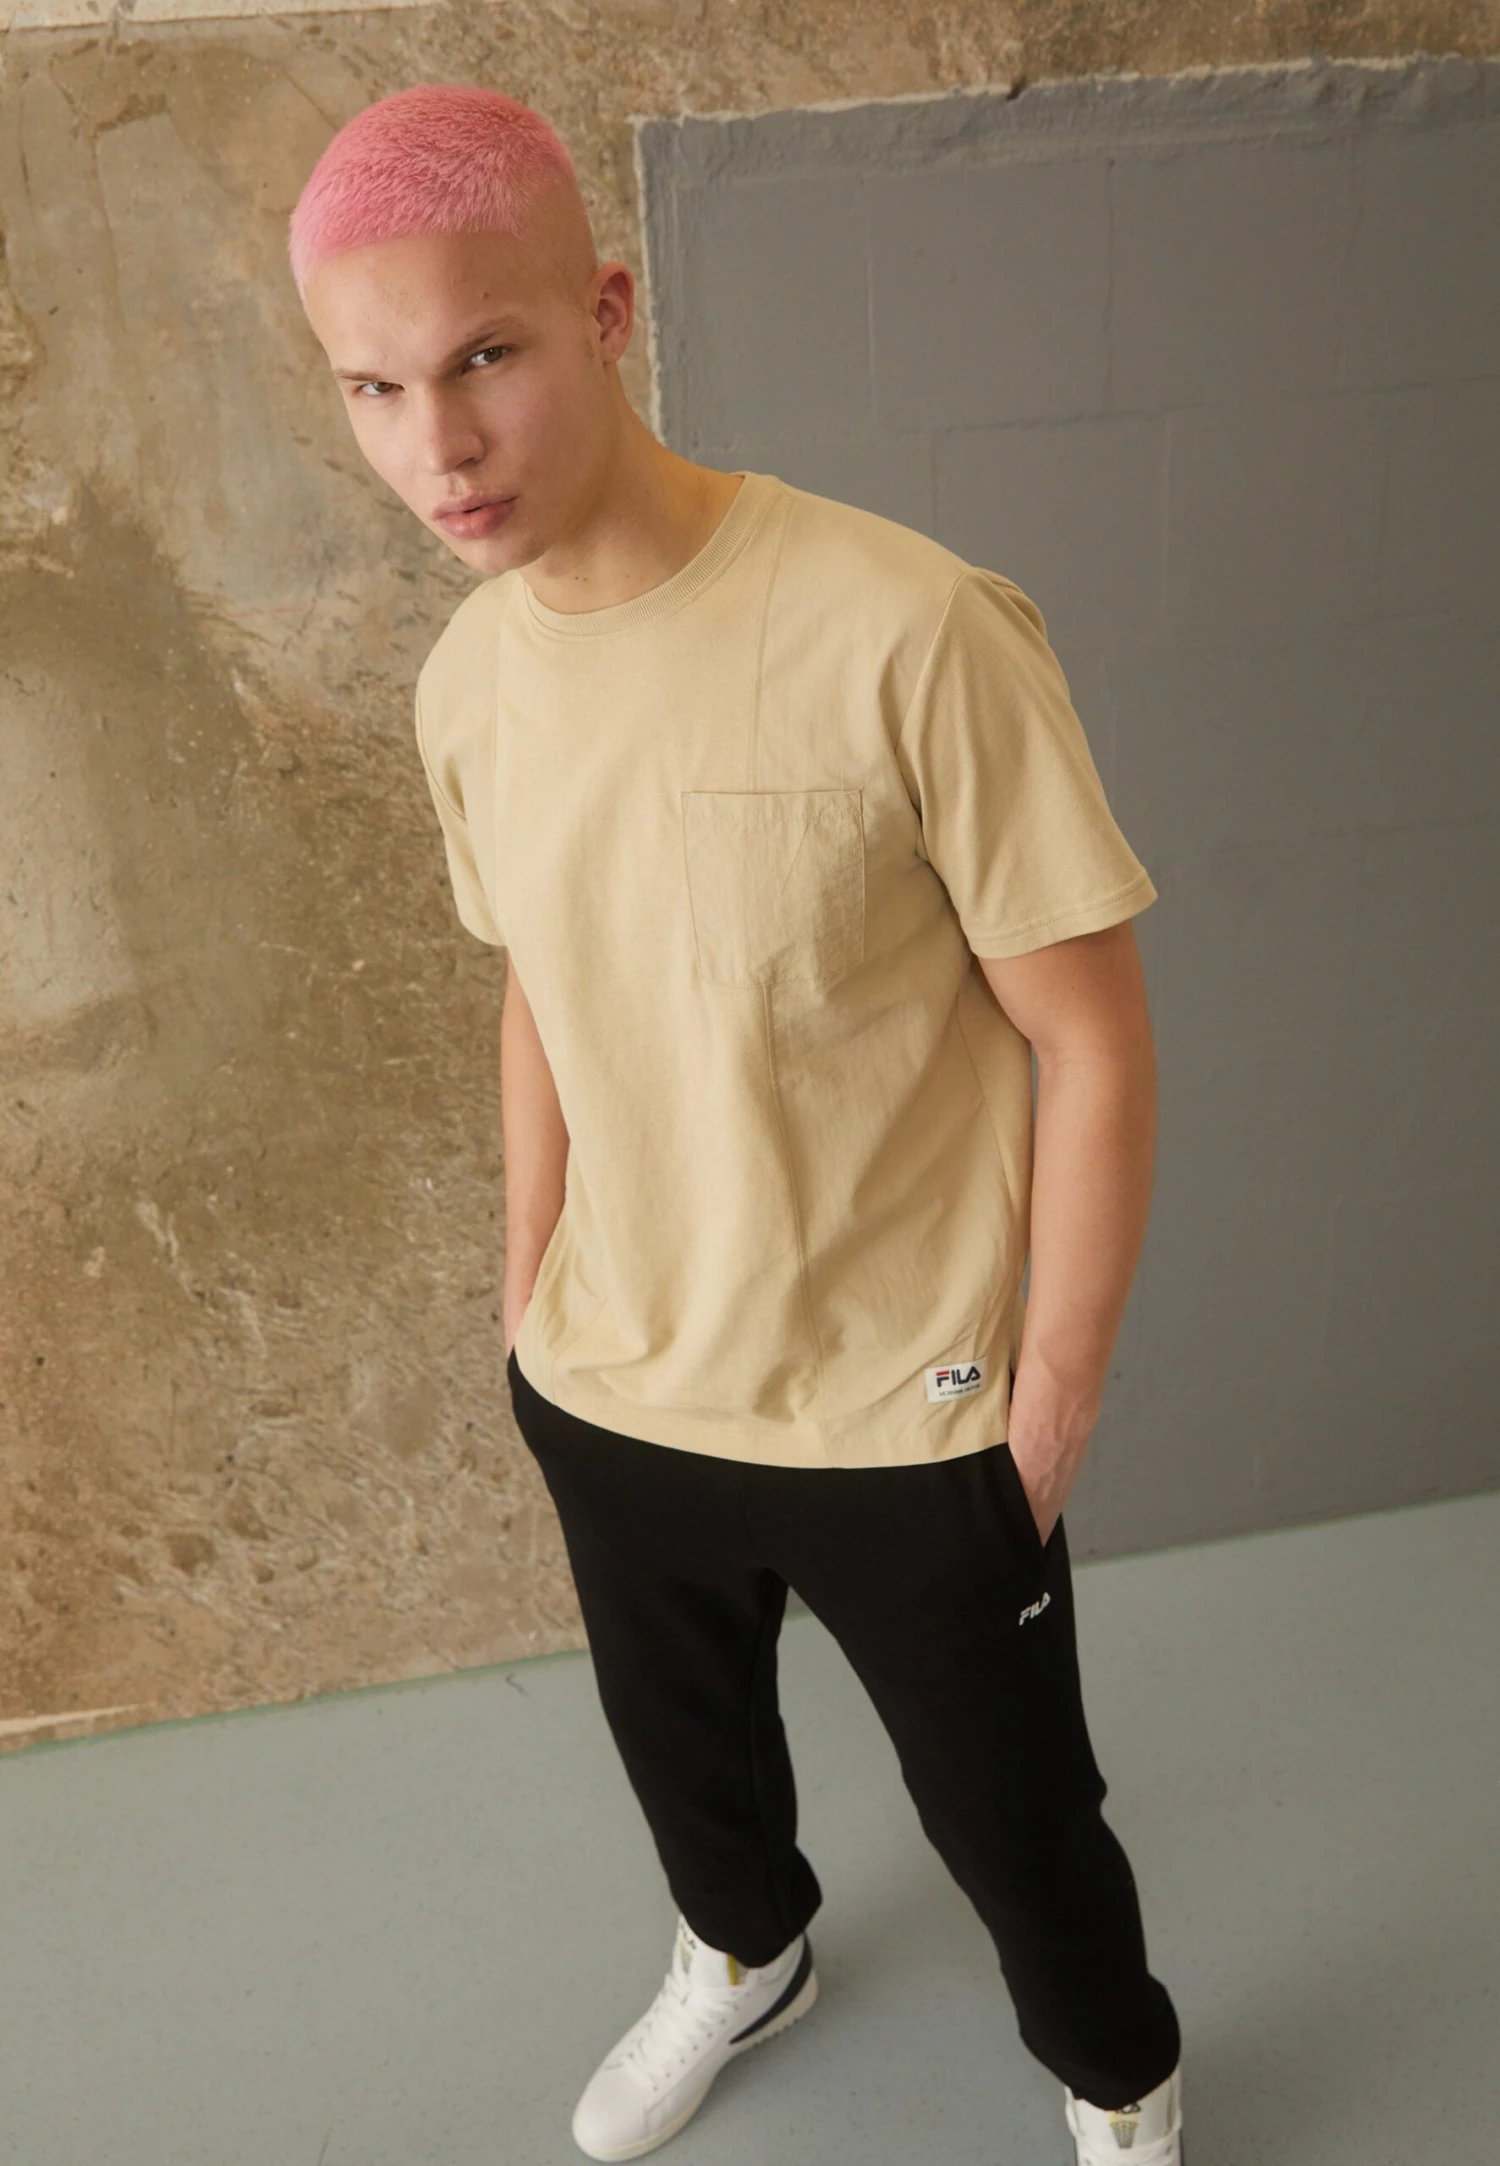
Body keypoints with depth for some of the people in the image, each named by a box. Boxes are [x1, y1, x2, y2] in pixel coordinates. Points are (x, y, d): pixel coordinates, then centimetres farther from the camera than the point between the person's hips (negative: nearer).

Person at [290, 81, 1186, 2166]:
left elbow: (1093, 1043, -18)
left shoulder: (913, 630, -26)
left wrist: (1049, 1405, -12)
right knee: (680, 1739, 29)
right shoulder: (468, 683, -6)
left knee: (1007, 1814, 18)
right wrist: (531, 1298, 12)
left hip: (906, 1421, -5)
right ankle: (745, 1954, 65)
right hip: (608, 1398, 5)